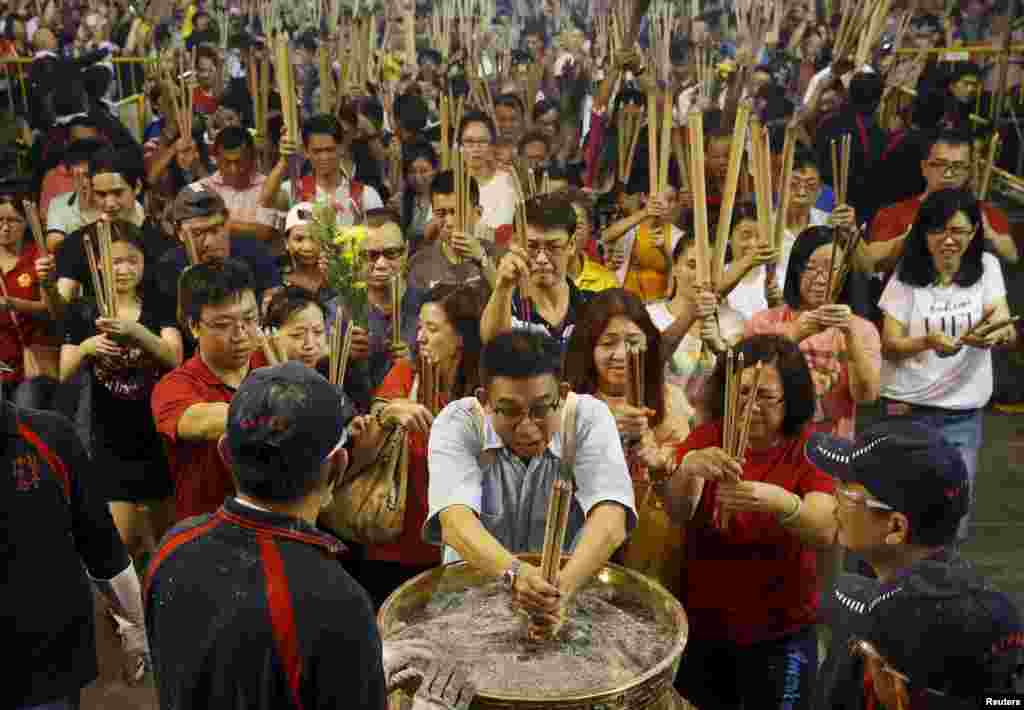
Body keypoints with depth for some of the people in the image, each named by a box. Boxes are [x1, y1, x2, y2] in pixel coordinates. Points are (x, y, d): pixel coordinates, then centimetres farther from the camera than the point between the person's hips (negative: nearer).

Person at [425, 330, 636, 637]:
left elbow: (611, 521, -24)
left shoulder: (590, 418, -12)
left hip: (572, 591, 0)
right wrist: (513, 573, -43)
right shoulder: (457, 423, -13)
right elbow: (455, 522, -26)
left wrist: (564, 586, -40)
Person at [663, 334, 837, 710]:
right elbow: (676, 513, -21)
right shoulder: (707, 437, -7)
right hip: (700, 626, 2)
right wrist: (688, 469, -43)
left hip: (780, 635, -2)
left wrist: (780, 502, -46)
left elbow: (824, 532, -25)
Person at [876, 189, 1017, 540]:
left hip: (964, 412, 1)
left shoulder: (987, 267, 2)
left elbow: (1007, 331, -8)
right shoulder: (907, 274, -3)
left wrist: (997, 334, -33)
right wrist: (928, 341, -28)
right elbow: (889, 346, -8)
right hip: (906, 407, -1)